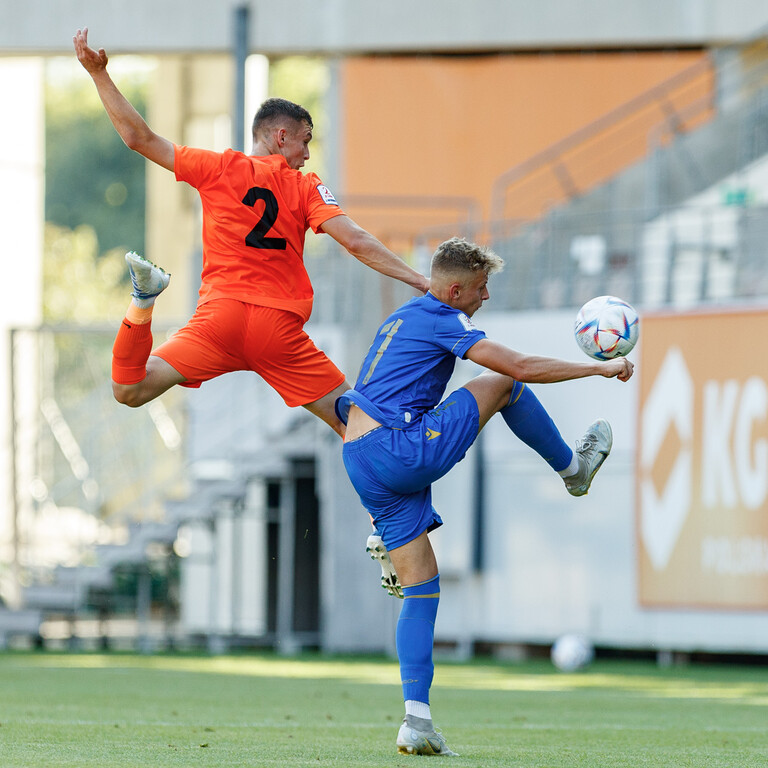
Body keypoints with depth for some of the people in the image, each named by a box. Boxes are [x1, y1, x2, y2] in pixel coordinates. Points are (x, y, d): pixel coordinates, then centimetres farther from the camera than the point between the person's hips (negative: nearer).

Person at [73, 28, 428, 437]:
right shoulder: (306, 188, 7)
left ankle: (144, 301, -19)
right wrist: (421, 281, -3)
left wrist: (98, 73, 12)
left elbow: (140, 138, 7)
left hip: (220, 317, 0)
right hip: (280, 327, 0)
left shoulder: (218, 169, 8)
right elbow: (356, 242, -4)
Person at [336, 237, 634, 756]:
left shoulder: (403, 319, 24)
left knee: (421, 587, 7)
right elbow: (521, 367, -12)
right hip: (404, 452, -9)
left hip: (361, 466, 9)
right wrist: (600, 368, -4)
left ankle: (417, 721, -2)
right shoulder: (443, 320, -5)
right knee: (502, 384, 4)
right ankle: (572, 468, 24)